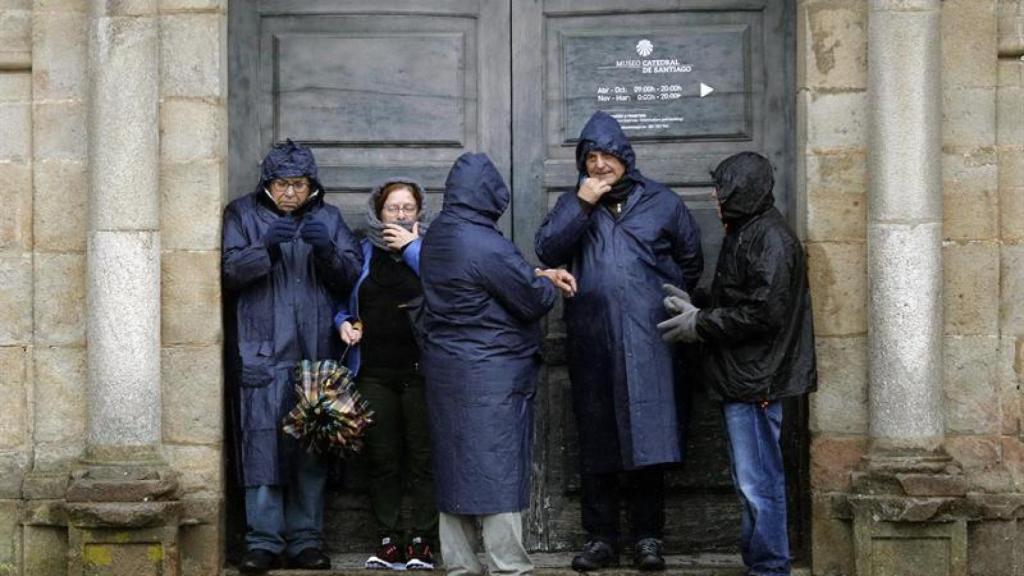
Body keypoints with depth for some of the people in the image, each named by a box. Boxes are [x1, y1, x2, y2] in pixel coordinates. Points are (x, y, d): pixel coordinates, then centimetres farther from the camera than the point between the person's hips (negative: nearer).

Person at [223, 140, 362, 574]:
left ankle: (306, 539, 12)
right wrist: (266, 249, -20)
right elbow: (229, 270, -4)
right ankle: (263, 541, -1)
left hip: (318, 355, 2)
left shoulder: (328, 218, 14)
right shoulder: (243, 215, 8)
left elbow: (352, 277, 5)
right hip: (265, 355, -2)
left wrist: (328, 252, -14)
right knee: (263, 445, -7)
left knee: (312, 452, 4)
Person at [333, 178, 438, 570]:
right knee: (382, 459, 4)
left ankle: (422, 543, 2)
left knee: (422, 459, -2)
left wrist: (412, 247, -11)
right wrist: (344, 323, 1)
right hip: (374, 372, 3)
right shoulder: (364, 252, 14)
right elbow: (342, 300, 22)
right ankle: (388, 542, 9)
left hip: (421, 371, -3)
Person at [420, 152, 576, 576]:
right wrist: (547, 284, 9)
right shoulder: (487, 246, -21)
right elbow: (535, 300, -11)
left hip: (445, 373, 8)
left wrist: (539, 273, 12)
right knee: (498, 469, -4)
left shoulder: (437, 236, 7)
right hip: (491, 376, -8)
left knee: (456, 468, 12)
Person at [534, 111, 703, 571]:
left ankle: (648, 538, 3)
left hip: (645, 341, -1)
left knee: (647, 442, -5)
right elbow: (546, 251, -4)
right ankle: (600, 538, 11)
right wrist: (582, 204, -10)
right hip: (591, 342, 1)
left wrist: (669, 300, 9)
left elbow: (691, 260, 19)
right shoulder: (574, 204, 12)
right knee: (596, 444, 5)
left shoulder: (660, 202, 9)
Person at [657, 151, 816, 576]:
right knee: (752, 480, 15)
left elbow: (763, 313, -21)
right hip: (743, 378, 10)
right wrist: (695, 308, 8)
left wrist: (699, 325, -13)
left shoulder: (769, 239, -15)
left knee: (758, 481, -5)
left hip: (756, 380, -10)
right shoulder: (746, 233, 15)